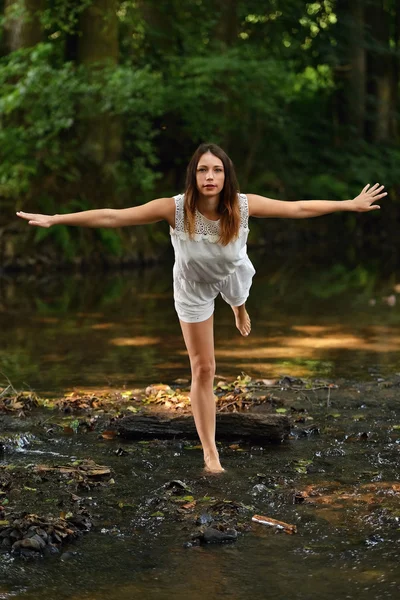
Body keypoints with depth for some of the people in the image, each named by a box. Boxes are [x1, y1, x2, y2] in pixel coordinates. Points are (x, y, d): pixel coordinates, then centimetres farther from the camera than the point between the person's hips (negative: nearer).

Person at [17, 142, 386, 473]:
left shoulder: (244, 205, -35)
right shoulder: (175, 208, -39)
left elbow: (298, 208, -24)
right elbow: (112, 216, -36)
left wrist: (351, 204, -19)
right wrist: (55, 219, -38)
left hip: (233, 275, 2)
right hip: (193, 286, -2)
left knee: (238, 297, 39)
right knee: (203, 369, 4)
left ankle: (239, 310, 82)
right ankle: (210, 452, 16)